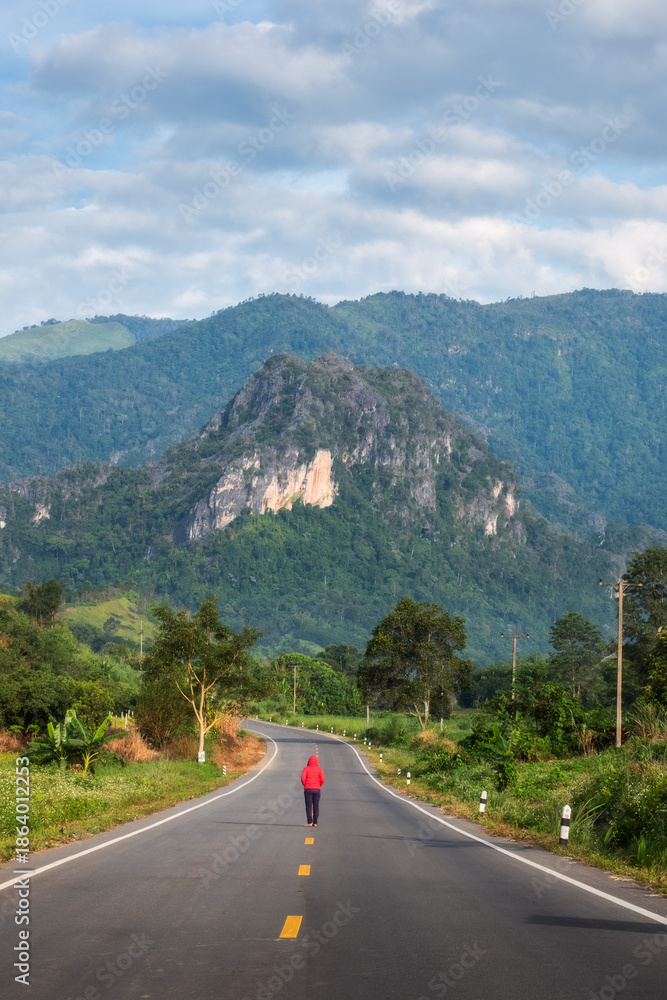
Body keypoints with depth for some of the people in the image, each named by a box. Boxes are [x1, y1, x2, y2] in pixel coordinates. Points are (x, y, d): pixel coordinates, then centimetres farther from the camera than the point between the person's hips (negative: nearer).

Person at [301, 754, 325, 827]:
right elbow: (322, 779, -10)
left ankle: (310, 822, -7)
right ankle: (315, 823, 5)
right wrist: (319, 786, 7)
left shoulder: (306, 768, -4)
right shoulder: (319, 769, 0)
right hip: (317, 789, 2)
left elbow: (303, 778, -14)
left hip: (308, 789, -2)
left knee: (308, 806, 0)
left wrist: (304, 785, 4)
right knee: (316, 806, 7)